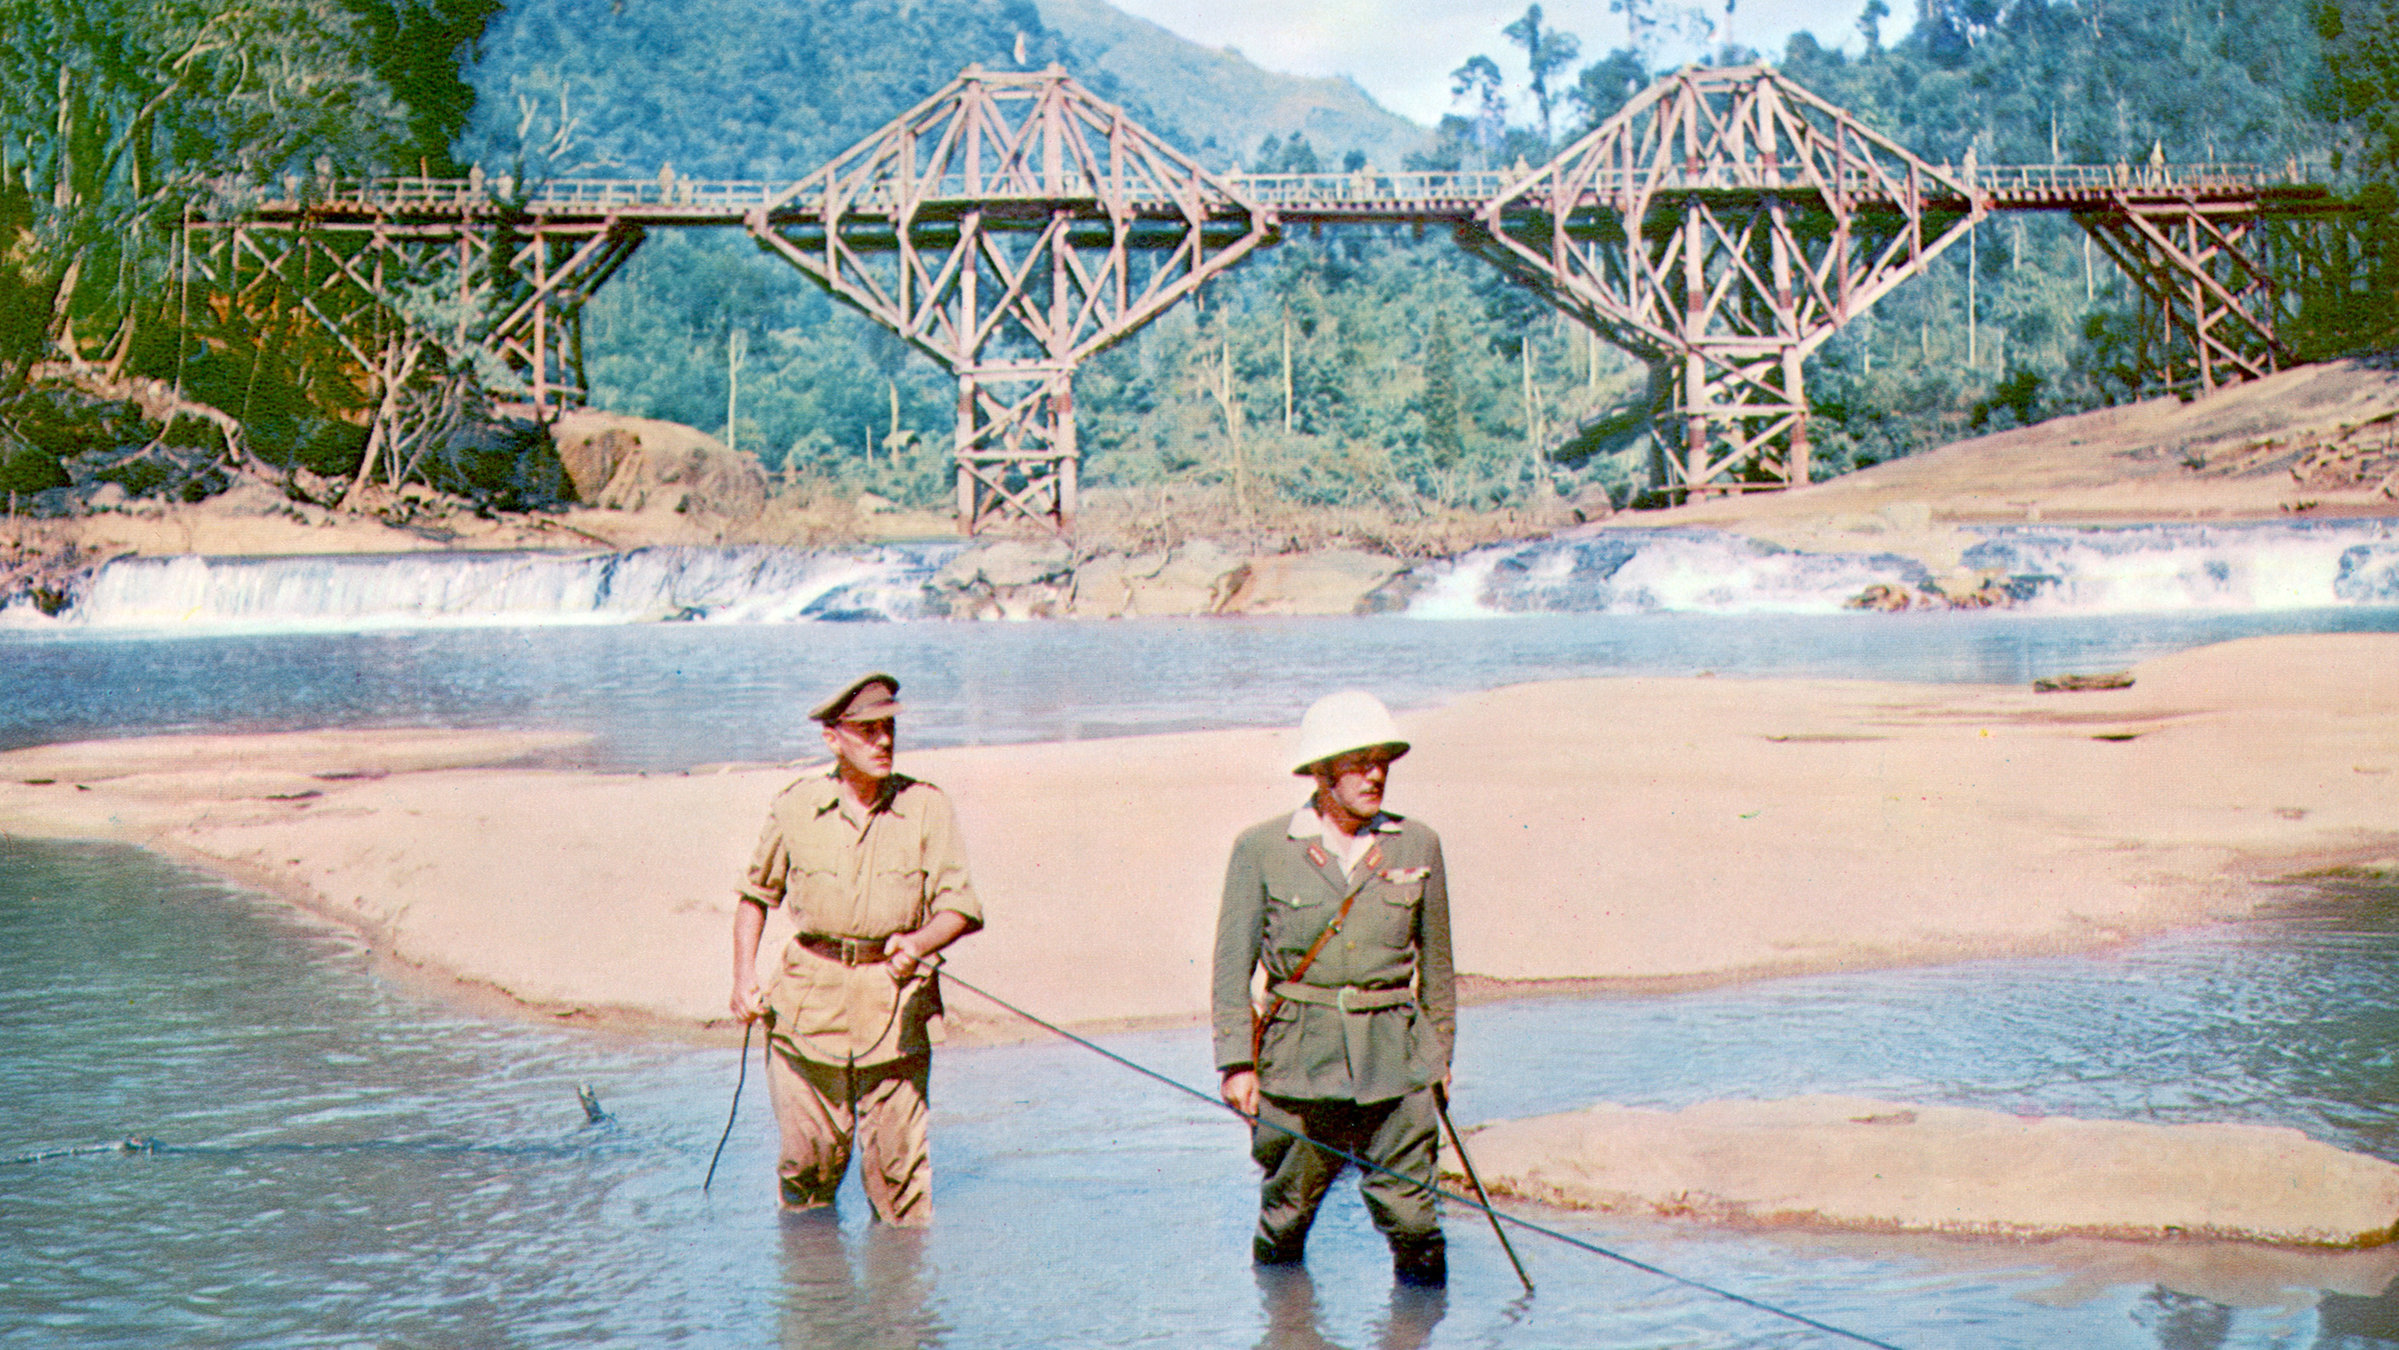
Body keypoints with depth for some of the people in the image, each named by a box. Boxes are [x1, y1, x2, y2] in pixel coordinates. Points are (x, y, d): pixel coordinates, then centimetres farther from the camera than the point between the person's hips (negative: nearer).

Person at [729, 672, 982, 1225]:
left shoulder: (927, 808, -1)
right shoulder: (796, 807, 2)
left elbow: (961, 907, -3)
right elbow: (755, 894, 15)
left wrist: (919, 943, -23)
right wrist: (744, 976, 5)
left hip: (895, 1005, -1)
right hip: (808, 1003, 1)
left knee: (897, 1161, -2)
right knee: (808, 1156, 6)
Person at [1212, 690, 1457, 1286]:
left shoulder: (1417, 846, 4)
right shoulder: (1261, 849, -2)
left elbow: (1436, 962, 14)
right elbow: (1232, 963, -1)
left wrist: (1440, 1052, 16)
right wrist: (1236, 1062, -7)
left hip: (1396, 1056, 1)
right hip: (1298, 1058, -1)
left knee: (1409, 1210, -3)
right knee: (1286, 1210, 8)